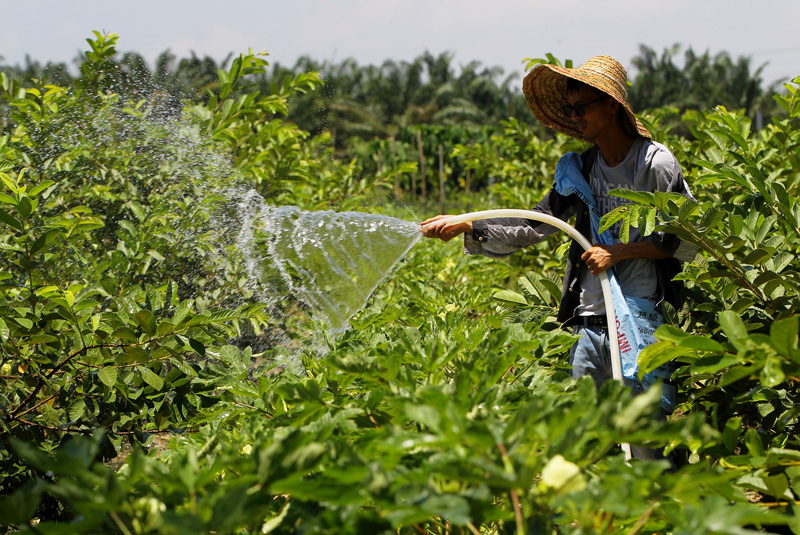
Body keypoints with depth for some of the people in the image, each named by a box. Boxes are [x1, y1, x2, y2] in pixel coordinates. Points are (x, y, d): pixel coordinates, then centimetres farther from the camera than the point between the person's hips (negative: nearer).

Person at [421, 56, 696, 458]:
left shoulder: (656, 163, -5)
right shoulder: (579, 169, 11)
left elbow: (689, 240, -6)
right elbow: (536, 225, 8)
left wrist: (619, 252, -12)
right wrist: (464, 226, -1)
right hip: (590, 324, 6)